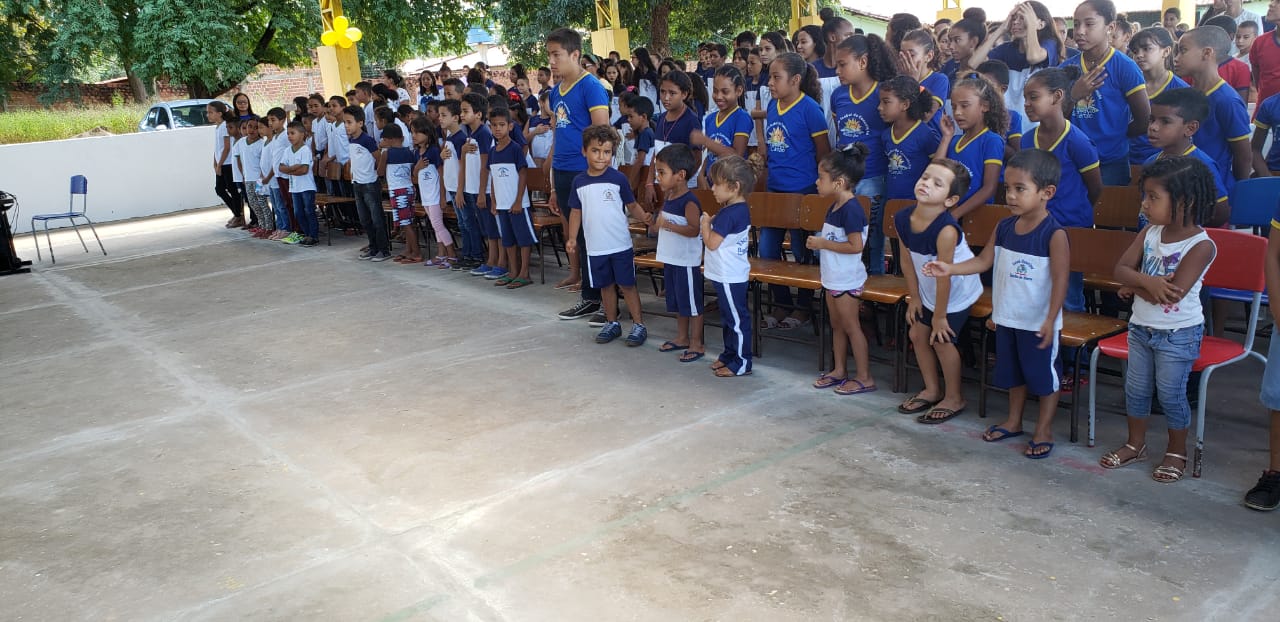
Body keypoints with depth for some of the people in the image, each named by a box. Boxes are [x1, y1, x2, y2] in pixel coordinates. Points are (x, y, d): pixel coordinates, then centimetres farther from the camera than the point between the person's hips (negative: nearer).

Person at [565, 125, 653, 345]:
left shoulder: (618, 179, -6)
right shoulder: (579, 182, 2)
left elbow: (632, 205, 0)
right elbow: (576, 211, 9)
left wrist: (643, 216, -19)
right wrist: (572, 238, 3)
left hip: (620, 244, -3)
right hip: (595, 247, 3)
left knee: (627, 284, 2)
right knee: (605, 285, 14)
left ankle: (639, 325, 11)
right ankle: (612, 323, 28)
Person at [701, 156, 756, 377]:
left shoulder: (728, 214, -24)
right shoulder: (741, 209, 8)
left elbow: (711, 243, -21)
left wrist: (705, 223, -7)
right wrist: (713, 222, 12)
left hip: (729, 276, -11)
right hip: (728, 273, 11)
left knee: (736, 319, -1)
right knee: (728, 317, 20)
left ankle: (742, 363, 7)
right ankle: (729, 354, 32)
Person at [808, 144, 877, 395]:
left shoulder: (851, 209, -22)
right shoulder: (834, 206, 8)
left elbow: (855, 246, -26)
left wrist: (823, 244, -21)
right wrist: (817, 242, 8)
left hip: (846, 280, -10)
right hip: (833, 278, 10)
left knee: (850, 326, -2)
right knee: (837, 325, 17)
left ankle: (865, 377, 7)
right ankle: (839, 370, 28)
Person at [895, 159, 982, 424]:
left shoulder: (946, 229, -35)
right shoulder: (902, 219, -15)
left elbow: (944, 276, -28)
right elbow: (907, 259, -2)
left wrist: (939, 315, -19)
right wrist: (914, 298, 3)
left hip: (957, 291, -7)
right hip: (928, 289, 7)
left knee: (941, 339, -5)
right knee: (917, 334, 10)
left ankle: (954, 398, 16)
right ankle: (932, 390, 30)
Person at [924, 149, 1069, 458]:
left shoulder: (1054, 233, -19)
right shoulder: (1004, 227, -1)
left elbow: (1060, 280, -19)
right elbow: (983, 261, 3)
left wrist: (1050, 320, -23)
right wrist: (949, 268, -11)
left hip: (1038, 322, -6)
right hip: (1007, 317, 7)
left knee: (1043, 374, 8)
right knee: (1013, 371, 21)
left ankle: (1044, 430, 23)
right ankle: (1013, 421, 38)